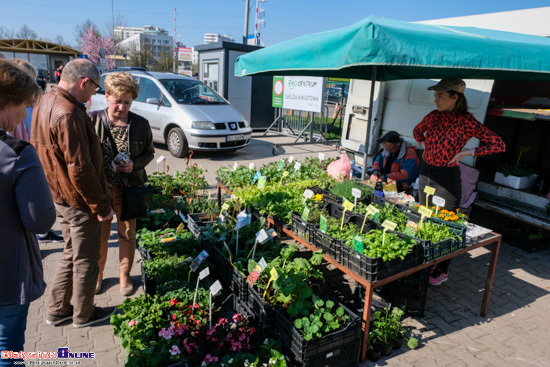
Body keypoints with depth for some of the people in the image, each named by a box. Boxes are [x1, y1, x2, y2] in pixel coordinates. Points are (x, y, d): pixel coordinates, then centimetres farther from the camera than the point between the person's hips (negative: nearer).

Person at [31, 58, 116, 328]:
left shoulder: (45, 104, 7)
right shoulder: (68, 114, -25)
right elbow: (80, 169, -26)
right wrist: (101, 206, -17)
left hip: (60, 197, 10)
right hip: (80, 201, -9)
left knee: (72, 254, 24)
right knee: (85, 260, 9)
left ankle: (57, 310, 37)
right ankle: (83, 315, 28)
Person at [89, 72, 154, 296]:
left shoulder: (140, 124, -4)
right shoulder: (92, 120, -6)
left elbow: (149, 152, 6)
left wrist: (135, 164, -13)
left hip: (129, 189, 0)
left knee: (127, 234, 12)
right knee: (100, 234, 13)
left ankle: (125, 276, 31)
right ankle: (98, 275, 36)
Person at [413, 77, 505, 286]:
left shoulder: (466, 121, -13)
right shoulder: (434, 116, 2)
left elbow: (498, 145, -12)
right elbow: (417, 131, 23)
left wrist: (465, 153, -15)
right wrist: (425, 146, 7)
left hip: (447, 178, -6)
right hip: (425, 173, 6)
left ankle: (442, 271, 20)